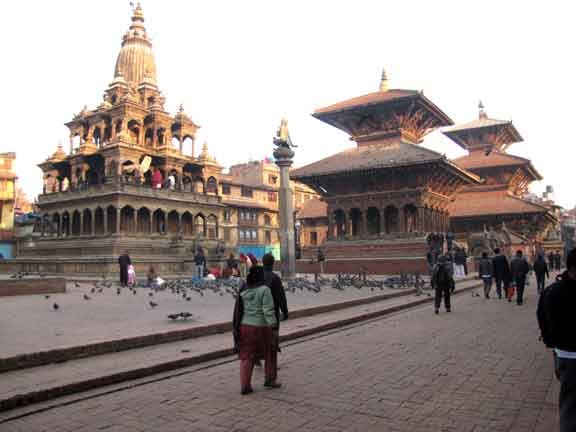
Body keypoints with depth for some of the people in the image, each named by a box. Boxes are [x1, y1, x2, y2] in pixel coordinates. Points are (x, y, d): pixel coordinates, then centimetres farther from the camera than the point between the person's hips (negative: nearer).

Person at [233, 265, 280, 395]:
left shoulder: (243, 290, 3)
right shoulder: (264, 290, -14)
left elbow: (238, 310, 10)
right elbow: (268, 310, -20)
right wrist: (273, 324, -19)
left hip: (245, 326, 4)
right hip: (261, 327, -4)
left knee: (246, 356, 8)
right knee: (269, 352, 16)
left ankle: (245, 385, 3)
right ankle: (270, 379, 27)